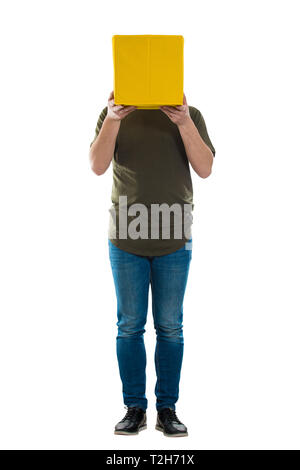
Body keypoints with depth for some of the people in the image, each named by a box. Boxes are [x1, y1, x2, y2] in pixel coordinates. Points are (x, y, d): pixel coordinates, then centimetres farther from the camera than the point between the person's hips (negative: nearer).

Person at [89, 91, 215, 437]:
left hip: (174, 239, 0)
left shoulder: (189, 115, 4)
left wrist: (184, 122, -21)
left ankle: (167, 410, 15)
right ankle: (134, 409, 15)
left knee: (170, 327, 4)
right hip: (126, 237, 0)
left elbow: (205, 169, -8)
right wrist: (113, 118, -21)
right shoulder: (114, 114, 5)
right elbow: (97, 166, -8)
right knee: (130, 325, 5)